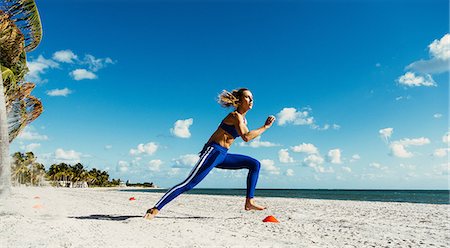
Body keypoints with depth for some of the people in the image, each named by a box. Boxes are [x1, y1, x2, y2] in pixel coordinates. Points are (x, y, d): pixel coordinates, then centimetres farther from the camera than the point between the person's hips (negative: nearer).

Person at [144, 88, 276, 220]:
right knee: (189, 183, -16)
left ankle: (249, 202, 4)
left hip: (222, 155, 9)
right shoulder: (235, 116, -12)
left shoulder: (243, 119, 16)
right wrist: (265, 127, -20)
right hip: (213, 152, -9)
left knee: (255, 164, 7)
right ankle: (155, 209, -10)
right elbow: (246, 137, -27)